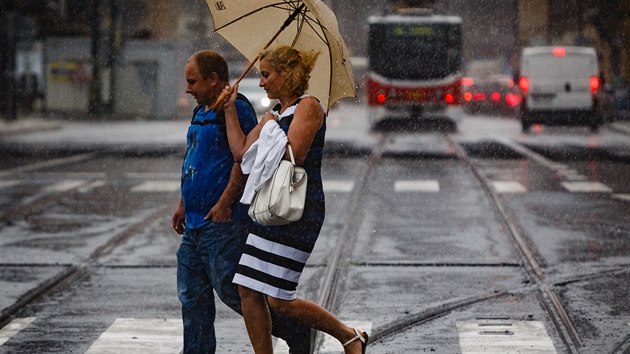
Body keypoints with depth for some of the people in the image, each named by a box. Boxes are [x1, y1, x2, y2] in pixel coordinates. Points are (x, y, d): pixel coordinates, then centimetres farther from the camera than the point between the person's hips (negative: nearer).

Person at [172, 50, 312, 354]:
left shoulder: (236, 109, -12)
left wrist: (224, 203, -24)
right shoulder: (201, 112, 19)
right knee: (192, 296, 9)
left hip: (222, 222, -10)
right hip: (196, 222, 10)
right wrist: (184, 204, 24)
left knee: (230, 288, -9)